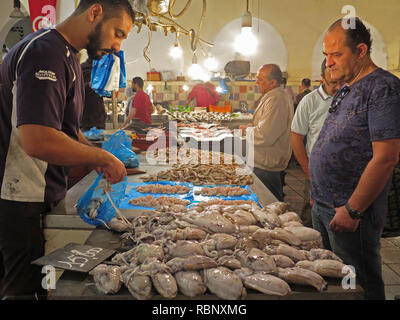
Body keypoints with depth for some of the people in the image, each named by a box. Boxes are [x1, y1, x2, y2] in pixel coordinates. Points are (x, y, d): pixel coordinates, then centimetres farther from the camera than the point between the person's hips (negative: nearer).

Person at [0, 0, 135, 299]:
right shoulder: (46, 52, -20)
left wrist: (99, 157, 7)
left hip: (46, 195, 10)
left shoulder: (66, 56, 13)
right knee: (27, 289, 4)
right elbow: (37, 140, -32)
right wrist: (102, 158, -18)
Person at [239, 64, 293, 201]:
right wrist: (252, 126, 11)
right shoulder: (277, 95, 12)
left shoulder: (276, 100, -24)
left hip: (267, 167, -11)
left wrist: (247, 130, -11)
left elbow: (264, 136, -29)